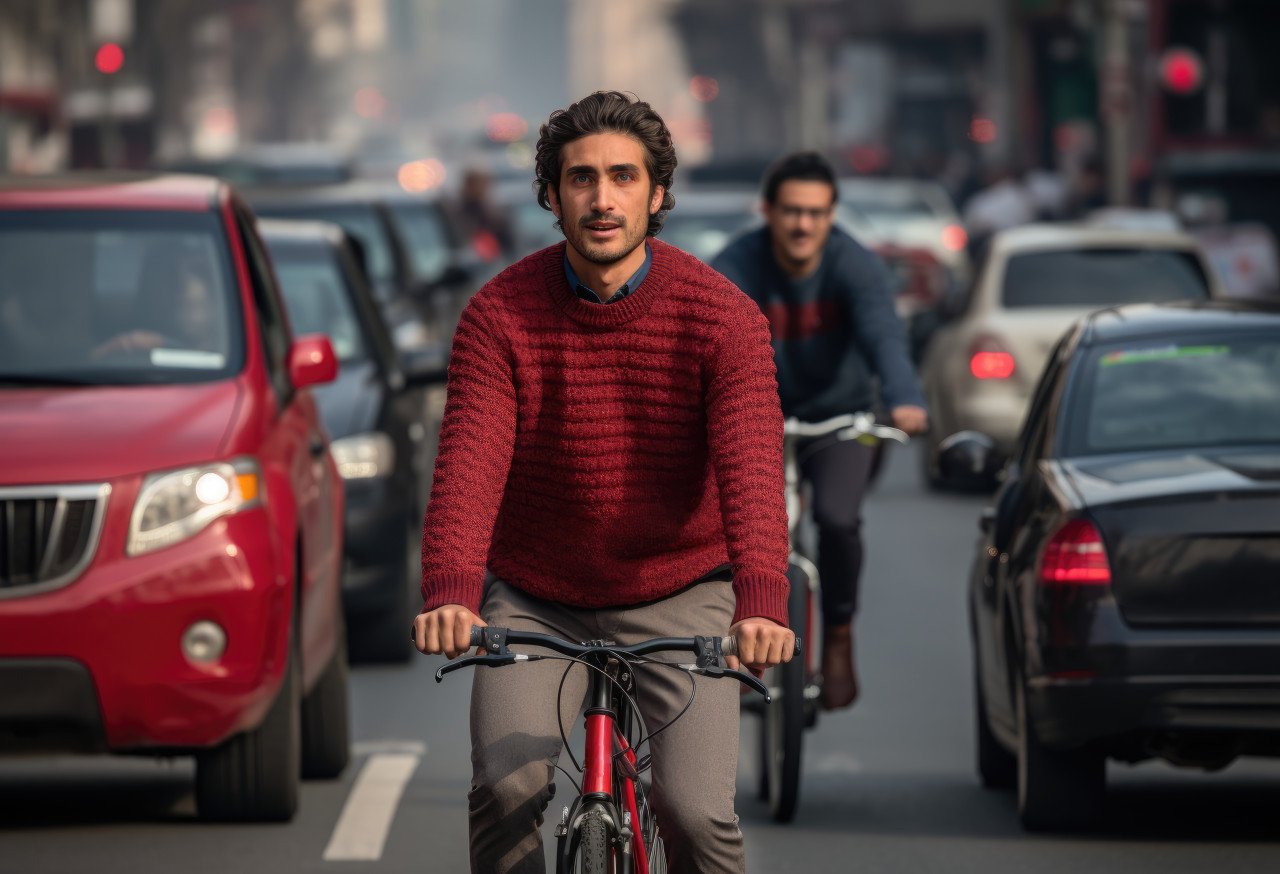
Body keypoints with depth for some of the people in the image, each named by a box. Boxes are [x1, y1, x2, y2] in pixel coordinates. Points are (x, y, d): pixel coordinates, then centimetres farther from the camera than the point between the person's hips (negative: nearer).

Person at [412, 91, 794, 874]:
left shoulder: (723, 317, -14)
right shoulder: (499, 316, -11)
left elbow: (752, 467, -26)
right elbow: (470, 462, -23)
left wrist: (761, 602, -44)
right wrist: (449, 593, -42)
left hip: (678, 597, -1)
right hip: (534, 602, 1)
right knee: (506, 792, -19)